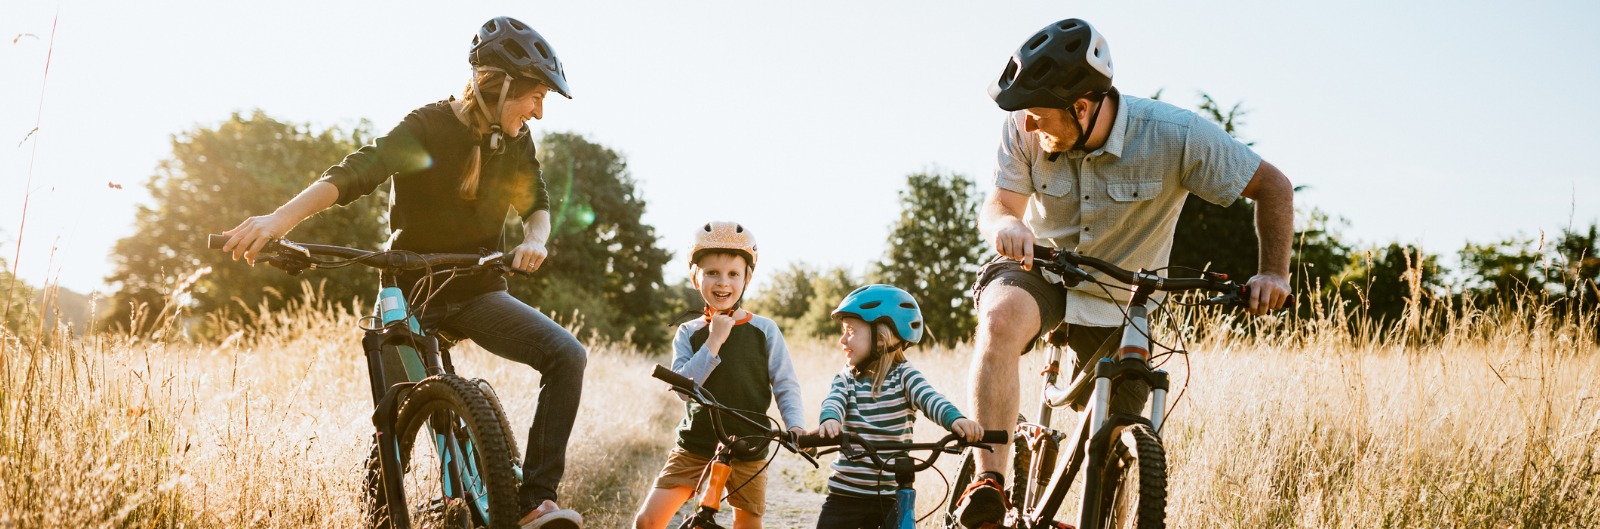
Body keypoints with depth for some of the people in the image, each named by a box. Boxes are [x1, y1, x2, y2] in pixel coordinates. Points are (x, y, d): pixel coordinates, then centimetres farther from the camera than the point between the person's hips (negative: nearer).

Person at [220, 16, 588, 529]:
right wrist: (280, 218, -45)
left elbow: (535, 202, 8)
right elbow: (357, 171, -29)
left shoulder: (515, 141, 1)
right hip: (412, 293, -3)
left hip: (477, 292, 3)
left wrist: (534, 239, -19)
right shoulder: (427, 129, -15)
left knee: (567, 355, -21)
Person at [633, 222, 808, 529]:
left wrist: (796, 425, -19)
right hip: (694, 448, 1)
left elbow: (786, 385, -1)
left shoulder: (764, 330, -1)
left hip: (747, 451, -1)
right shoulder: (689, 333, 2)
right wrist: (714, 341, -18)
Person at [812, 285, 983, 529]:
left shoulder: (904, 375, -3)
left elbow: (930, 399, -21)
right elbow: (833, 402, -14)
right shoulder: (845, 379, 6)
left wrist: (956, 419, -44)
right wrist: (829, 420, -41)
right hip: (846, 494, 3)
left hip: (893, 496, -3)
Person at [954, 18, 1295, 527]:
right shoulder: (1025, 131, -18)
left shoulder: (1175, 136, -24)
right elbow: (998, 206, -16)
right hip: (1040, 272, 0)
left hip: (1122, 302, 1)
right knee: (1002, 319, -36)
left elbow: (1273, 186, -14)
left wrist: (1273, 274, -24)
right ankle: (989, 483, -35)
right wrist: (1007, 224, -42)